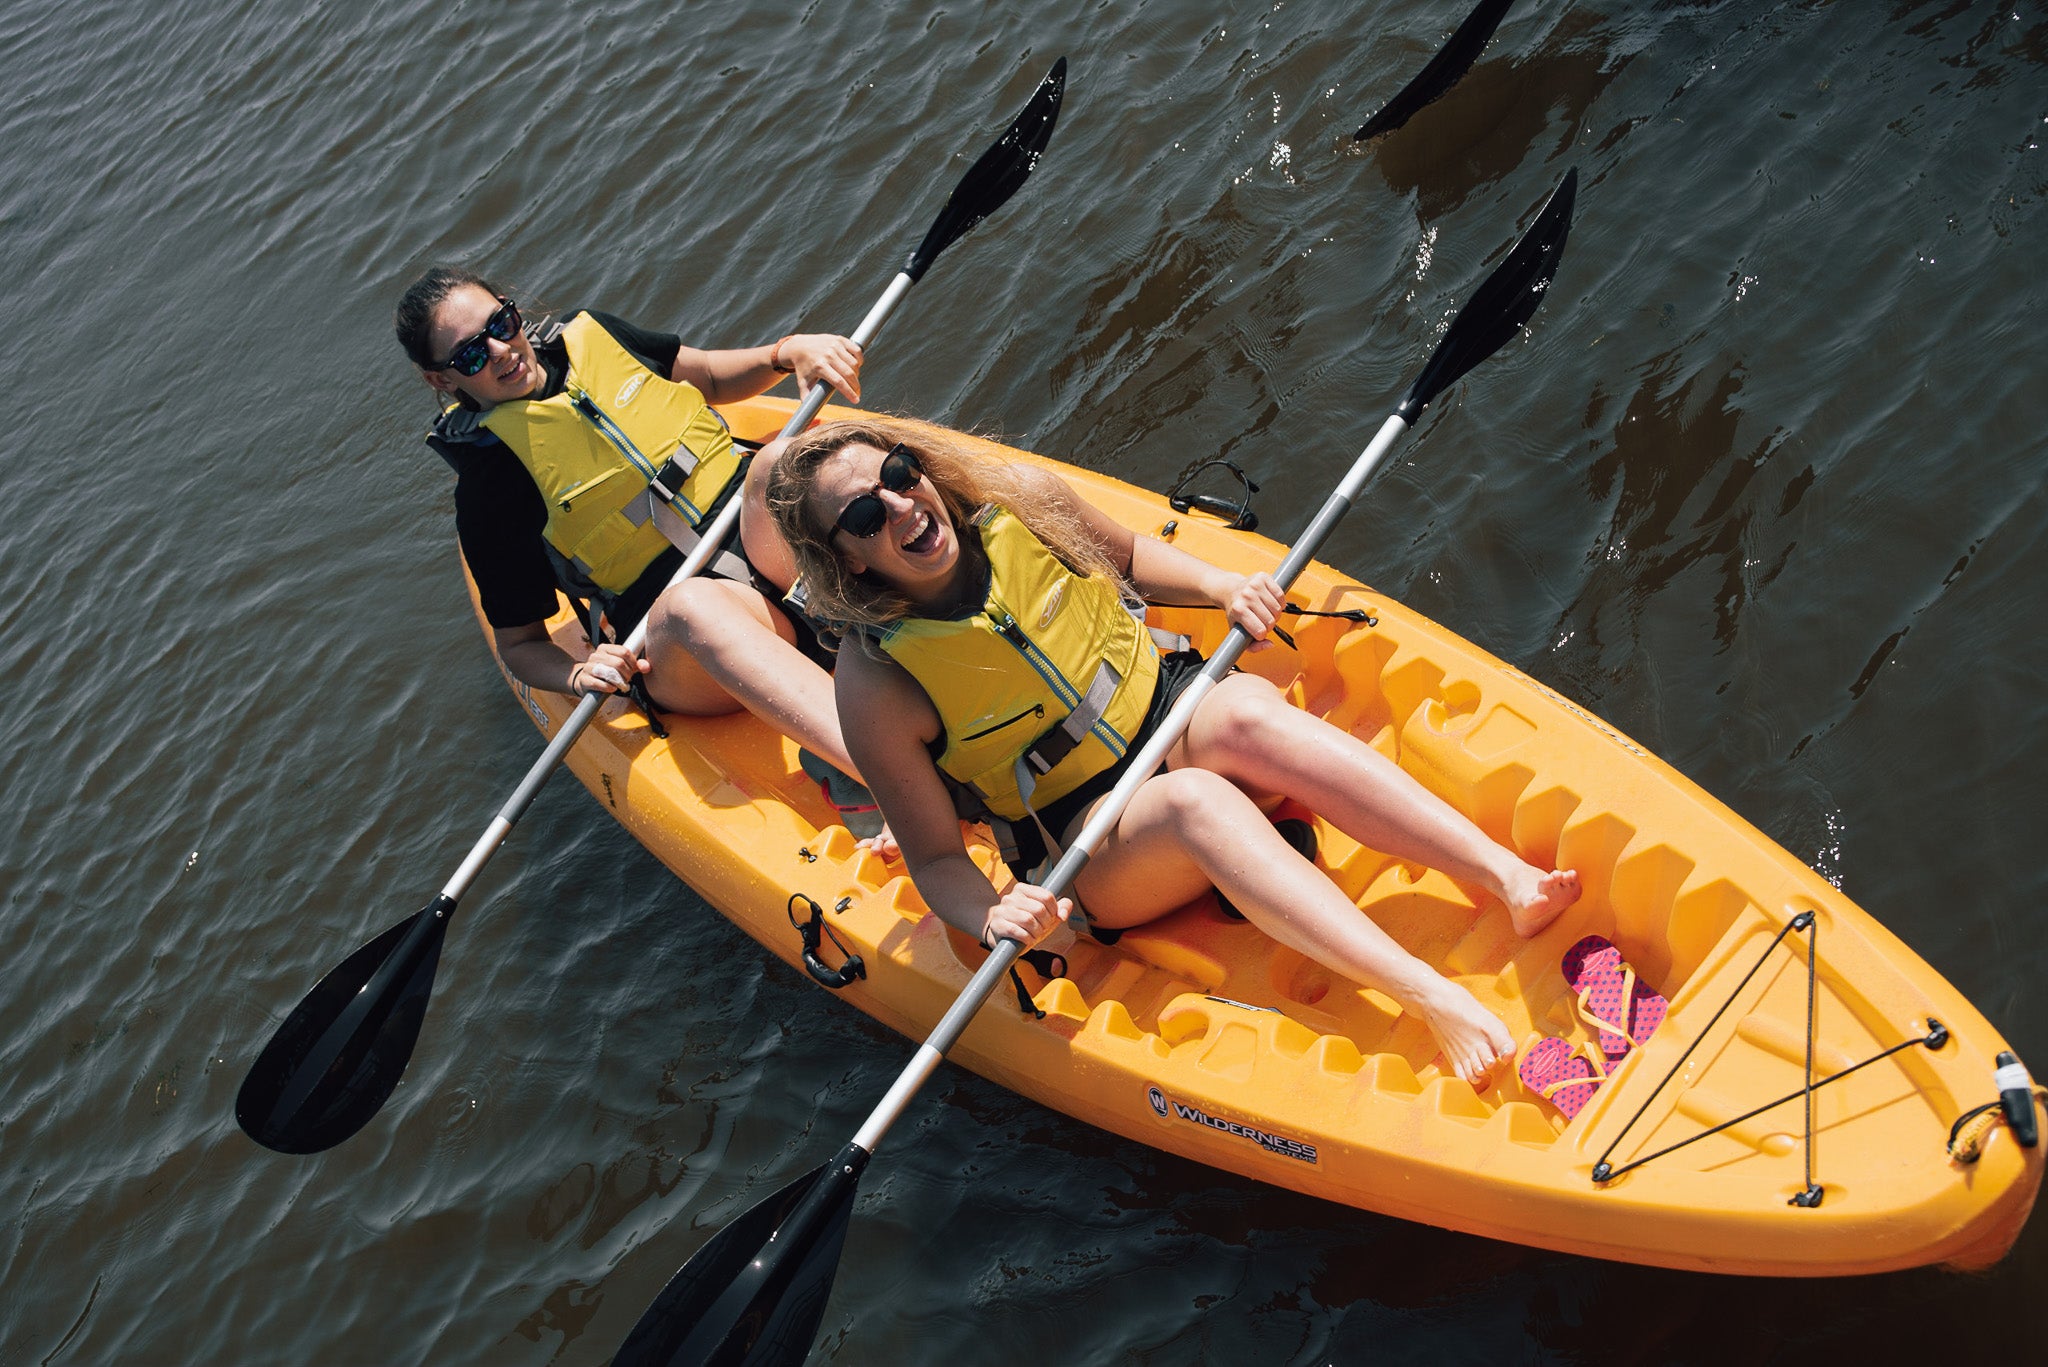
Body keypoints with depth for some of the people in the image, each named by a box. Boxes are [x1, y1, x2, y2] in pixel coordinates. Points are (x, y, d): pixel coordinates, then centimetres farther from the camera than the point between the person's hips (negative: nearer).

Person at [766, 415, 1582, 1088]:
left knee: (1245, 715, -32)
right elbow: (934, 857, -9)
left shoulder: (1015, 504, -6)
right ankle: (1433, 1002, -49)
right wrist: (989, 915, -29)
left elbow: (1128, 557, 14)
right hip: (1091, 845, -3)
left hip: (1175, 708, 3)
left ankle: (1511, 878, -42)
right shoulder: (875, 685, -15)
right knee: (1197, 801, -36)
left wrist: (1223, 589, -3)